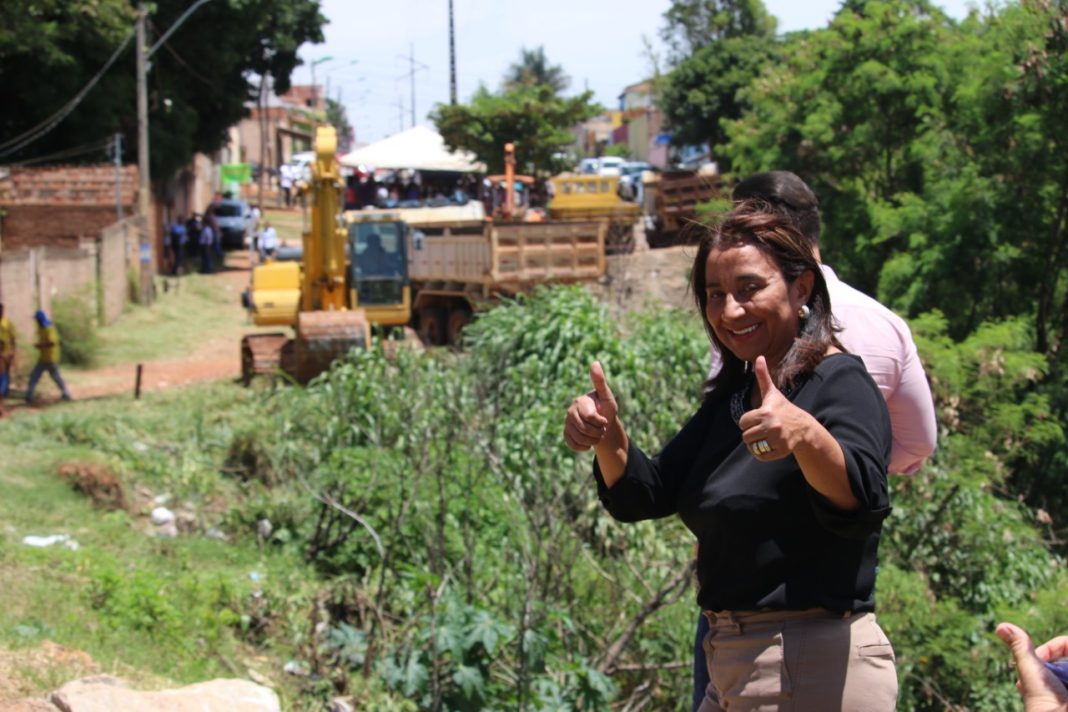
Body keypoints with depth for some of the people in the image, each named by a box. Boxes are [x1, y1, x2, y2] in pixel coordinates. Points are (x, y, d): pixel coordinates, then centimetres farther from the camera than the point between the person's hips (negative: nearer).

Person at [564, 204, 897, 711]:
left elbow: (863, 501, -33)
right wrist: (608, 435, -15)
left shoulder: (840, 384, -15)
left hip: (814, 670, -8)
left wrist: (808, 436, -54)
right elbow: (643, 495, 5)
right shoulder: (732, 394, 9)